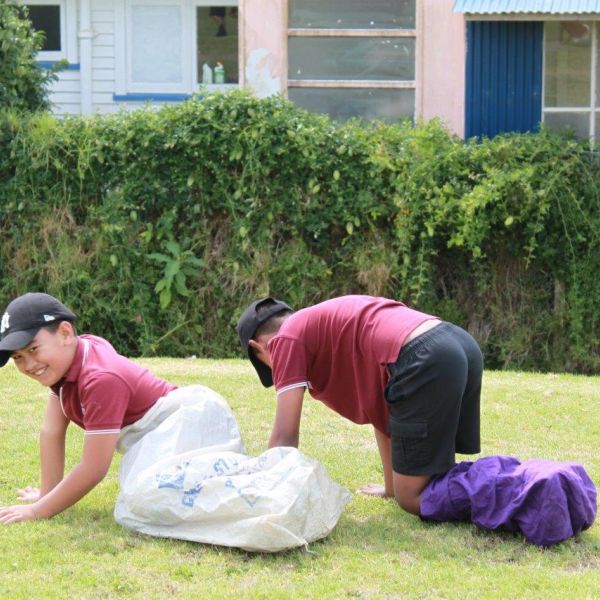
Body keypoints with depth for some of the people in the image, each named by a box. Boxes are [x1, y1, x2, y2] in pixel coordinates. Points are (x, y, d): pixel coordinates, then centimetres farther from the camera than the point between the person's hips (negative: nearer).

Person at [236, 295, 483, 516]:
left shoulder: (287, 338, 10)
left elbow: (284, 437, 8)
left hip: (424, 363, -9)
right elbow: (381, 411, 38)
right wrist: (392, 486, 45)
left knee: (413, 499, 1)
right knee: (432, 479, 23)